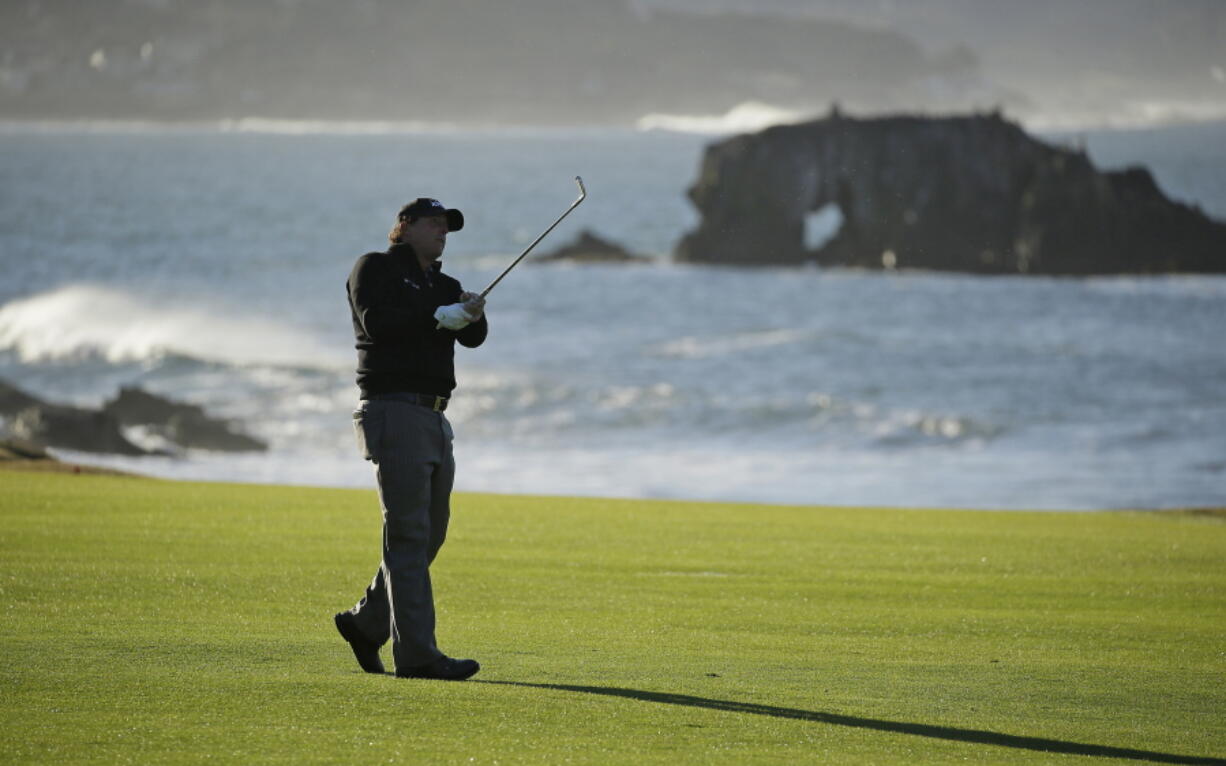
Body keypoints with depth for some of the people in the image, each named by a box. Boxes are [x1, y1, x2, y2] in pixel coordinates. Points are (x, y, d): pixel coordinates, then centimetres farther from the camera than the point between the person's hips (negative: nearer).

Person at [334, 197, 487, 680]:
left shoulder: (443, 286, 19)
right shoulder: (375, 269, 1)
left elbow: (473, 338, 4)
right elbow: (377, 320, -17)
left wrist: (472, 315, -18)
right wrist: (439, 316, -20)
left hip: (435, 421, 8)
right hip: (394, 411, -8)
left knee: (430, 533, 12)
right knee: (408, 535, -11)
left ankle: (366, 623, 27)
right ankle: (417, 654, -15)